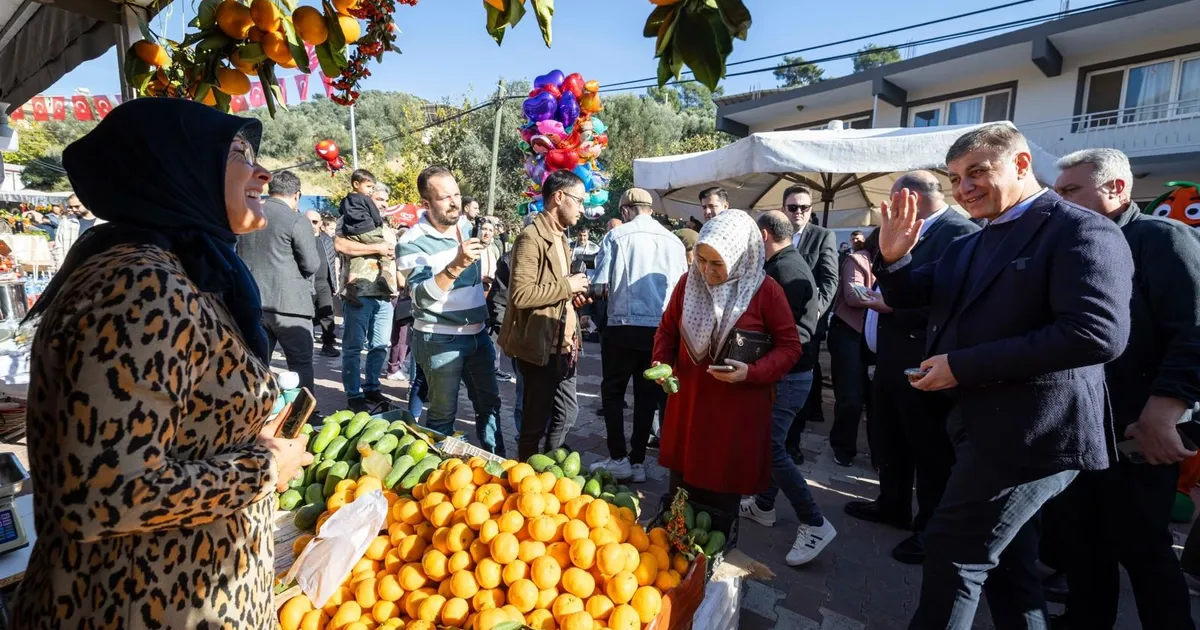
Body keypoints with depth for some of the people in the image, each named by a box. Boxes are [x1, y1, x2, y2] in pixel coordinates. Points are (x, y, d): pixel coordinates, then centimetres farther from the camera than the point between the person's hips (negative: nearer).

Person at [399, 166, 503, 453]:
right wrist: (456, 265, -40)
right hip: (440, 339, -6)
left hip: (477, 333, 7)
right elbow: (421, 296, -31)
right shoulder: (413, 242, -15)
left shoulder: (467, 226, 6)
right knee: (443, 411, 4)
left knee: (489, 402, 15)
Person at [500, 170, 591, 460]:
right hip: (540, 346, -9)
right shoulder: (531, 237, -15)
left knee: (567, 414, 18)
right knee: (536, 422, 4)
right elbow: (520, 294, -25)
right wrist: (566, 286, -17)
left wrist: (573, 293, 5)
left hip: (563, 344, 10)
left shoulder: (560, 237, 16)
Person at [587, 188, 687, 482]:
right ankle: (638, 462, 17)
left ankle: (618, 459, 10)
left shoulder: (616, 237, -4)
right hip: (662, 328, 3)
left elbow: (601, 286, -6)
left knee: (612, 392, 12)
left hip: (624, 326, -3)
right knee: (647, 397, 11)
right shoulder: (674, 242, 5)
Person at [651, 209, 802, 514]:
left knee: (723, 494, 8)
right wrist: (662, 362, -7)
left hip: (736, 409, -3)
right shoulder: (688, 283, 0)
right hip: (687, 403, 3)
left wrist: (752, 372, -21)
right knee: (681, 489, 13)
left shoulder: (765, 291, -10)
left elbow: (790, 347, -6)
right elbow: (668, 330, 12)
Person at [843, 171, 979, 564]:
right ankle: (893, 505, 41)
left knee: (930, 450, 5)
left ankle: (932, 529, 21)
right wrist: (877, 293, 2)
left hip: (921, 365, -10)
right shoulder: (915, 233, 15)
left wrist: (894, 305, -22)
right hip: (892, 358, 10)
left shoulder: (958, 232, -18)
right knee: (889, 441, 23)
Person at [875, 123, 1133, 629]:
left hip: (1032, 430, -8)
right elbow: (905, 298, 17)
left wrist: (963, 366, -23)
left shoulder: (1081, 231, -12)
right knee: (1006, 564, 18)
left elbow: (1098, 333, -24)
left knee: (953, 551, -3)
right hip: (983, 424, 9)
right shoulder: (970, 246, 14)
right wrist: (892, 256, -6)